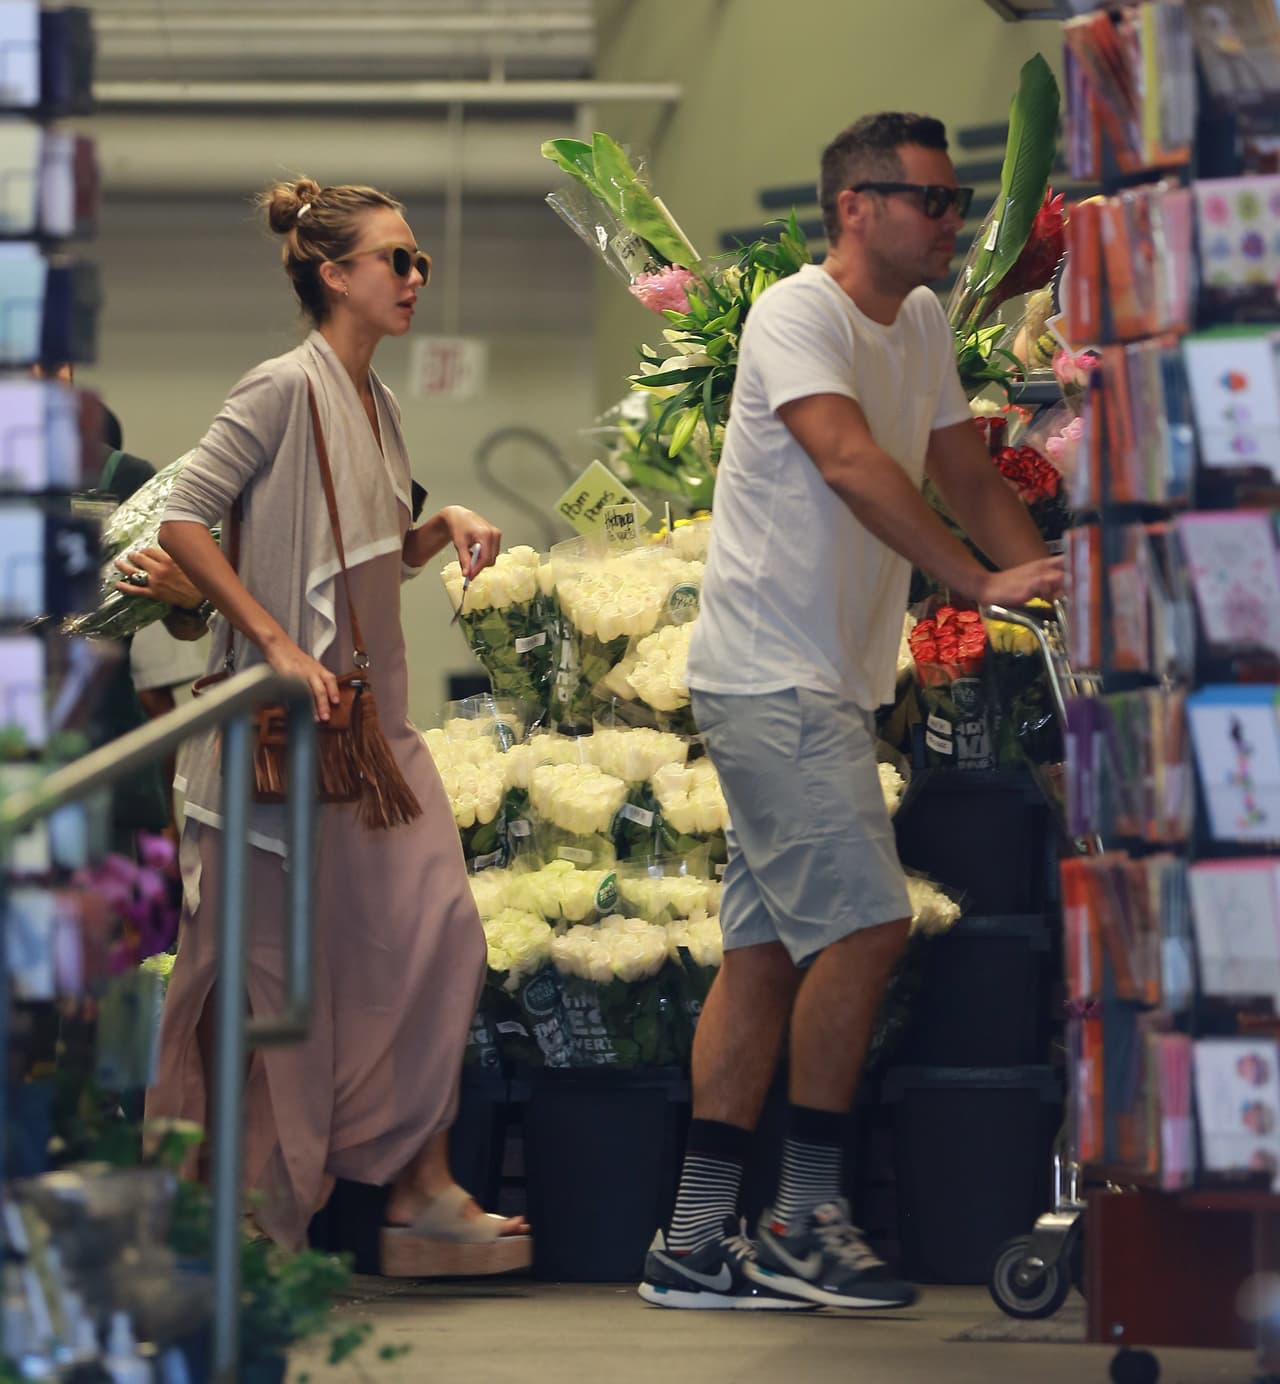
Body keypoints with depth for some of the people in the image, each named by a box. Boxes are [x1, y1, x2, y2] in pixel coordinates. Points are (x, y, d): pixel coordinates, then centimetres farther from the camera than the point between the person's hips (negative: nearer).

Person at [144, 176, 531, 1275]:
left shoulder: (375, 401, 13)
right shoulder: (285, 389, -12)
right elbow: (184, 522, -17)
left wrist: (447, 526, 4)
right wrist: (277, 643, -21)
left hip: (374, 715, 8)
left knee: (439, 931, -1)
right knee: (272, 960, -1)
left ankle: (420, 1190, 4)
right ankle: (246, 1203, 11)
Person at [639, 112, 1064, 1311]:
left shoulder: (922, 323, 15)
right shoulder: (796, 314, -13)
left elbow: (967, 473, 18)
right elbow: (851, 464, -25)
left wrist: (1052, 577, 3)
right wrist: (979, 580, -30)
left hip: (828, 683, 9)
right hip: (771, 674, -9)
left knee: (767, 949, 7)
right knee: (864, 923, -13)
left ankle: (695, 1242, 9)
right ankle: (803, 1222, -4)